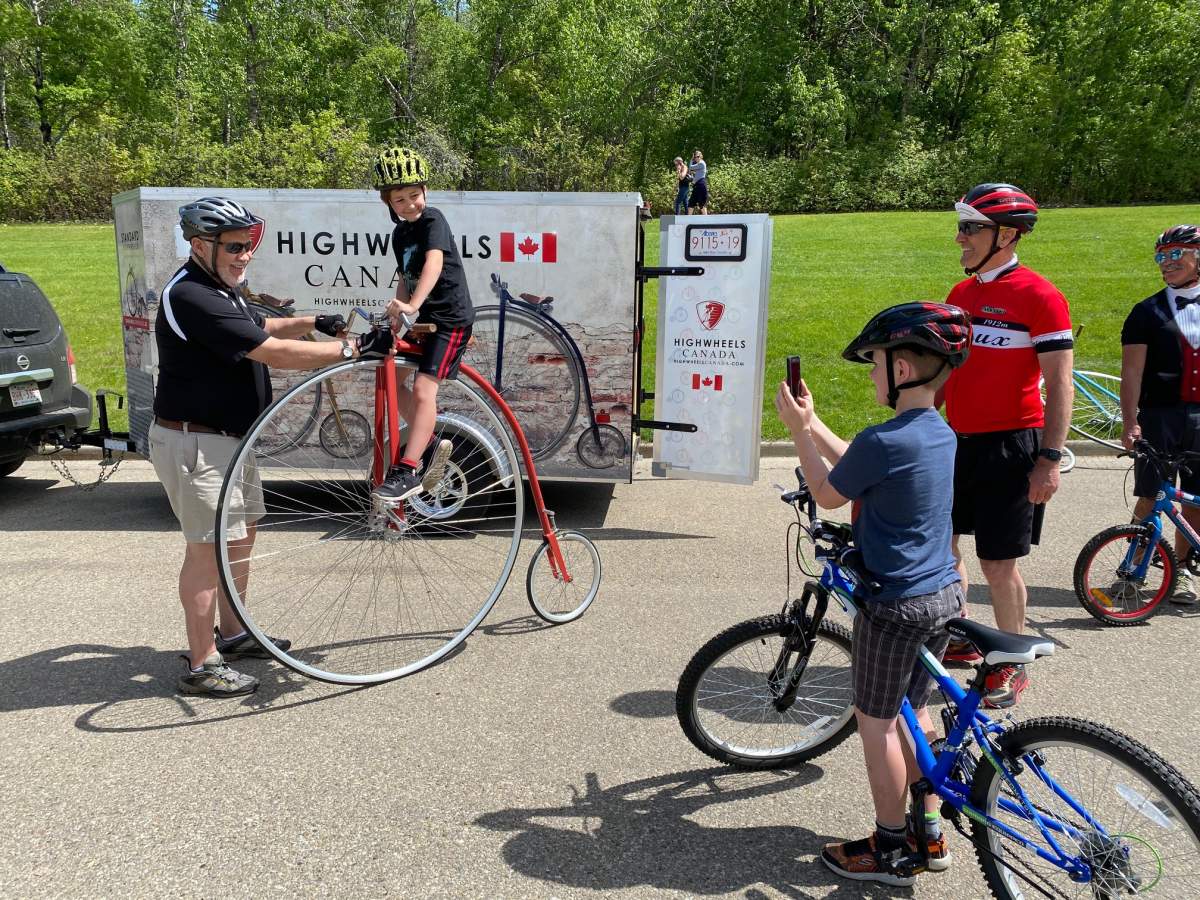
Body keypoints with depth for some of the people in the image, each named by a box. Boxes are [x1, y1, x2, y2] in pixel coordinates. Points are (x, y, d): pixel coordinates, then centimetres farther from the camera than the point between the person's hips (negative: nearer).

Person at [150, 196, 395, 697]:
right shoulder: (191, 297, -23)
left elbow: (261, 329, 28)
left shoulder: (218, 291, 12)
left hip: (228, 438, 11)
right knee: (208, 549, -5)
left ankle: (232, 634, 33)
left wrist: (313, 323, 12)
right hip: (195, 443, -11)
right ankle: (202, 666, 6)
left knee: (241, 535, 18)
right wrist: (355, 349, -26)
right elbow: (274, 353, -28)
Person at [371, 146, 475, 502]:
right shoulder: (400, 233, 11)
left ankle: (407, 472, -14)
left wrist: (412, 305, -44)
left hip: (451, 316, -9)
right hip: (425, 317, 9)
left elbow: (434, 263, -30)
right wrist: (397, 314, 0)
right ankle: (428, 445, 21)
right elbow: (405, 279, 15)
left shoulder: (432, 220, -13)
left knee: (422, 388, -16)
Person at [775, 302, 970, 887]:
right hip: (944, 595, 9)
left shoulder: (884, 440, -23)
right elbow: (859, 468, 14)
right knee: (915, 713, 21)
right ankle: (929, 832, 33)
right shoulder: (942, 434, 4)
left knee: (876, 722, 7)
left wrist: (799, 431, 0)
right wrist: (811, 423, 17)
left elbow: (829, 494, -8)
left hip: (895, 604, -8)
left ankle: (890, 851, 20)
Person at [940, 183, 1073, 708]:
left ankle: (1011, 667, 19)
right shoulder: (960, 294, 11)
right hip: (958, 443, 7)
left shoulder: (1039, 296, -10)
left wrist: (1050, 459, -17)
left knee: (998, 563, 0)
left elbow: (1059, 383, -13)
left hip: (1010, 447, -7)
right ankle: (959, 640, 32)